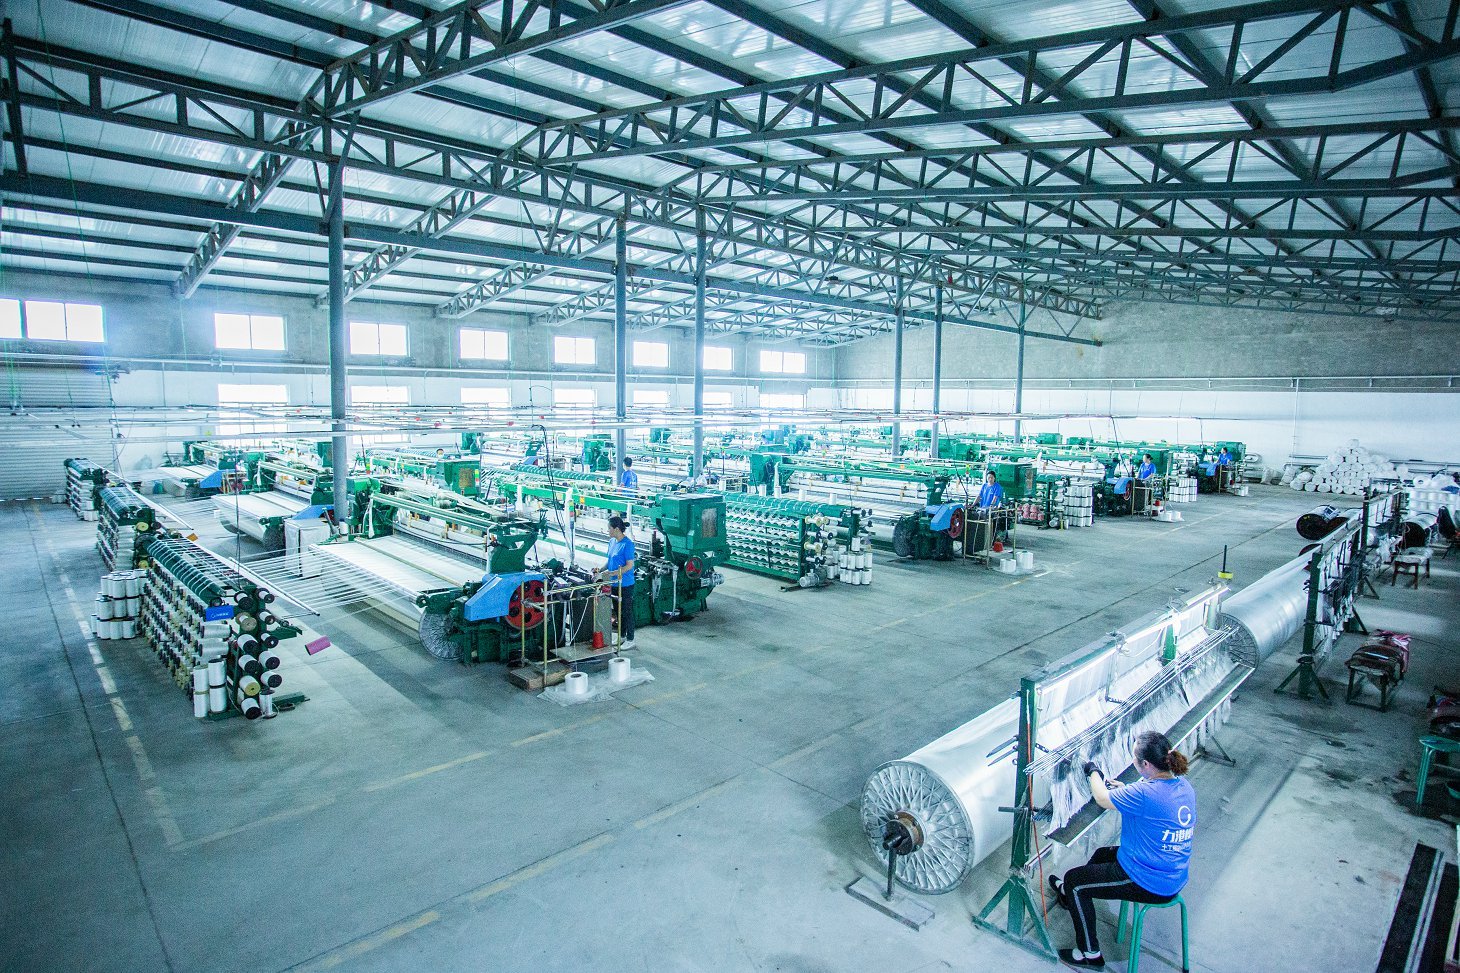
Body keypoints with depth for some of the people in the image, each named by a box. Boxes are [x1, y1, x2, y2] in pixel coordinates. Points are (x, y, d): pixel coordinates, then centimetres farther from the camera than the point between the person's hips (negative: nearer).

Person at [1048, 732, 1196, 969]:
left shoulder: (1145, 793, -31)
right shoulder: (1183, 785, -4)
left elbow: (1102, 799, -13)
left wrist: (1093, 771, 4)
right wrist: (1124, 791, 9)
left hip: (1149, 884, -9)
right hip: (1174, 878, 9)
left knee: (1074, 880, 6)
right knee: (1102, 854, 30)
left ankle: (1090, 954, 19)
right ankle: (1070, 896, 55)